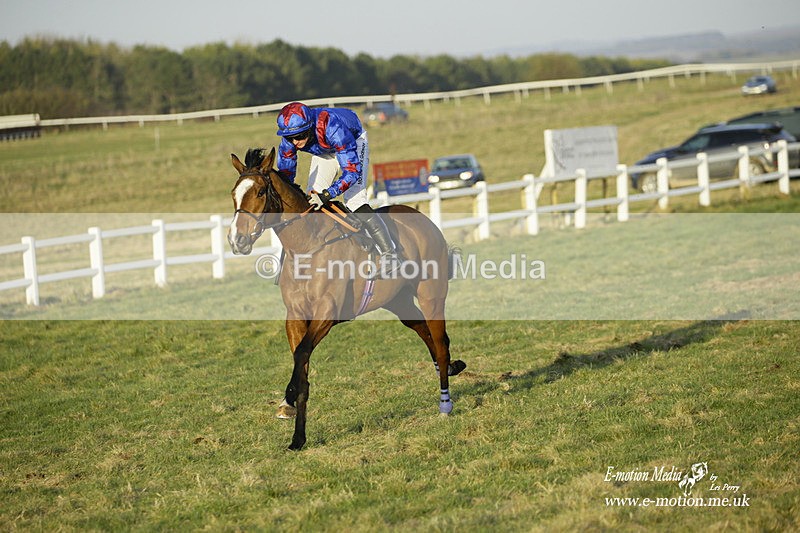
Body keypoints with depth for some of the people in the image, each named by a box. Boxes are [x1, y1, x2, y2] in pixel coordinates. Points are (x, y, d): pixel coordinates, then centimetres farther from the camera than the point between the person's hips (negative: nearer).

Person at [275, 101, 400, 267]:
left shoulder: (332, 128, -45)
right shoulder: (289, 138, -27)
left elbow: (352, 171, -44)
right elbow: (285, 173, -13)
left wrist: (326, 195, -53)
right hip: (324, 152, 6)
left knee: (354, 199, -20)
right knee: (312, 199, -3)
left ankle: (389, 255, -15)